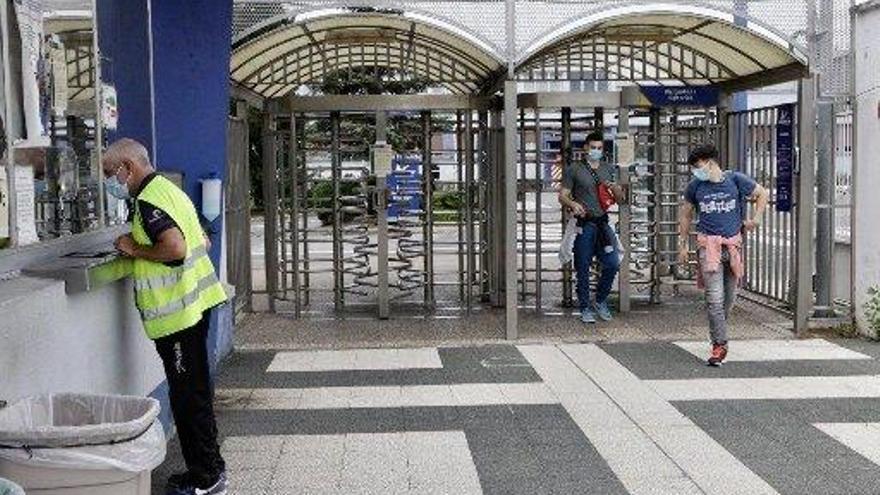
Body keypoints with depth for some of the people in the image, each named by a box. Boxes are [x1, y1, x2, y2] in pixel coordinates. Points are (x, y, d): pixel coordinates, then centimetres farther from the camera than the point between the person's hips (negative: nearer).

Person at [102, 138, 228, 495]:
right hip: (196, 302, 10)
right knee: (196, 389, 16)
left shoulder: (147, 201, -15)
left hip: (176, 312, -10)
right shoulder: (169, 189, 15)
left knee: (187, 394, -2)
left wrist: (136, 249, -13)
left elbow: (175, 248, -29)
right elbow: (203, 242, 20)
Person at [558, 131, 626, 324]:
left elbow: (620, 199, 18)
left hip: (603, 223, 4)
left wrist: (615, 188, -4)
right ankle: (585, 308, 11)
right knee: (583, 268, -1)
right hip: (583, 224, -4)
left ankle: (600, 301, 18)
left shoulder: (608, 169, 16)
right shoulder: (573, 170, 4)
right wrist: (573, 204, -22)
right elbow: (562, 196, 0)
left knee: (612, 264, -3)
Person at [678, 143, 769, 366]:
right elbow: (685, 214, 15)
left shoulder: (736, 180, -1)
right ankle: (719, 344, -4)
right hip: (708, 245, -1)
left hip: (733, 243, 1)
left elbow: (763, 194, 14)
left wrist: (756, 219, 6)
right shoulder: (695, 187, 2)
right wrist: (682, 244, 13)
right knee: (714, 298, -10)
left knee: (729, 297, 10)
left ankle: (718, 330, 32)